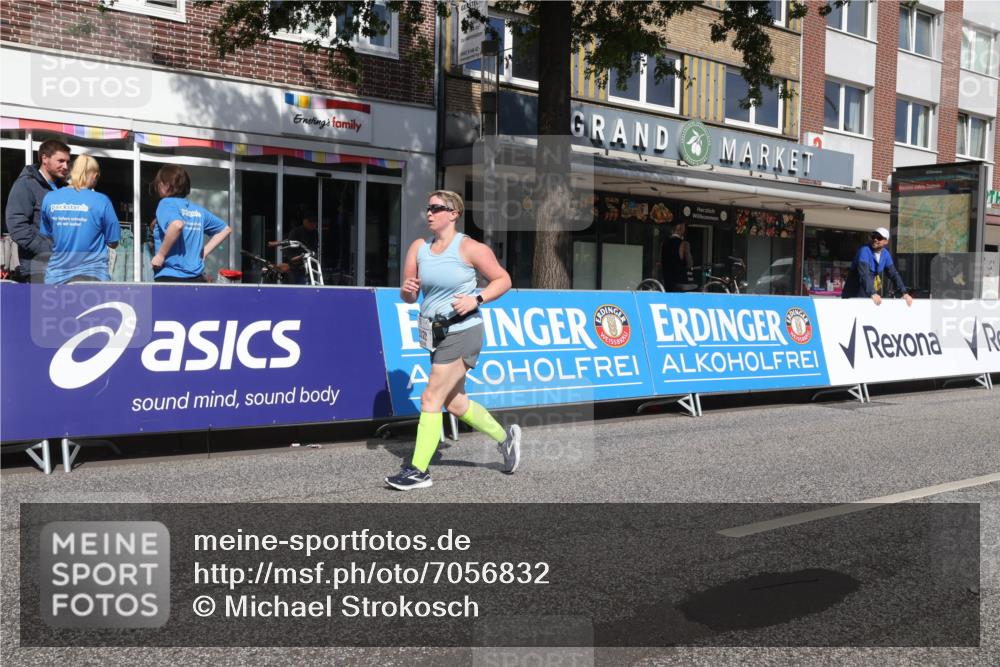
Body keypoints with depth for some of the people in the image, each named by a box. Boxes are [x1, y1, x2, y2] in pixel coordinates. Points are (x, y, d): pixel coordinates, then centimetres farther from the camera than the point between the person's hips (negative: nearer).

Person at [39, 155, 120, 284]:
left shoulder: (49, 199, 1)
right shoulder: (101, 201, -9)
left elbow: (46, 235, 14)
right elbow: (113, 243, -2)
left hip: (57, 276, 3)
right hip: (92, 276, -3)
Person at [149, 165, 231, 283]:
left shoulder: (167, 203, -6)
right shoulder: (198, 210, 14)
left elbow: (177, 225, -27)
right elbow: (225, 229, 25)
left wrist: (161, 255, -17)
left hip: (171, 278, -7)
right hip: (197, 280, 7)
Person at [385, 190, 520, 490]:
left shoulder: (470, 248, -11)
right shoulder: (419, 247, 6)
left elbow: (503, 280, -5)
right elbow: (408, 296, 8)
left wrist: (476, 299, -18)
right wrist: (407, 290, -15)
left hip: (462, 333, -8)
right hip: (436, 333, 8)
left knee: (431, 399, -9)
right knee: (455, 403, 16)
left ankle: (418, 470, 1)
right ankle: (505, 437, 36)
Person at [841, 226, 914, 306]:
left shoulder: (885, 254, 4)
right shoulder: (865, 250, -17)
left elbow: (893, 274, 6)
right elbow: (864, 274, -29)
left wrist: (904, 293, -5)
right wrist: (872, 293, -40)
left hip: (872, 298, 6)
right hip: (854, 296, -6)